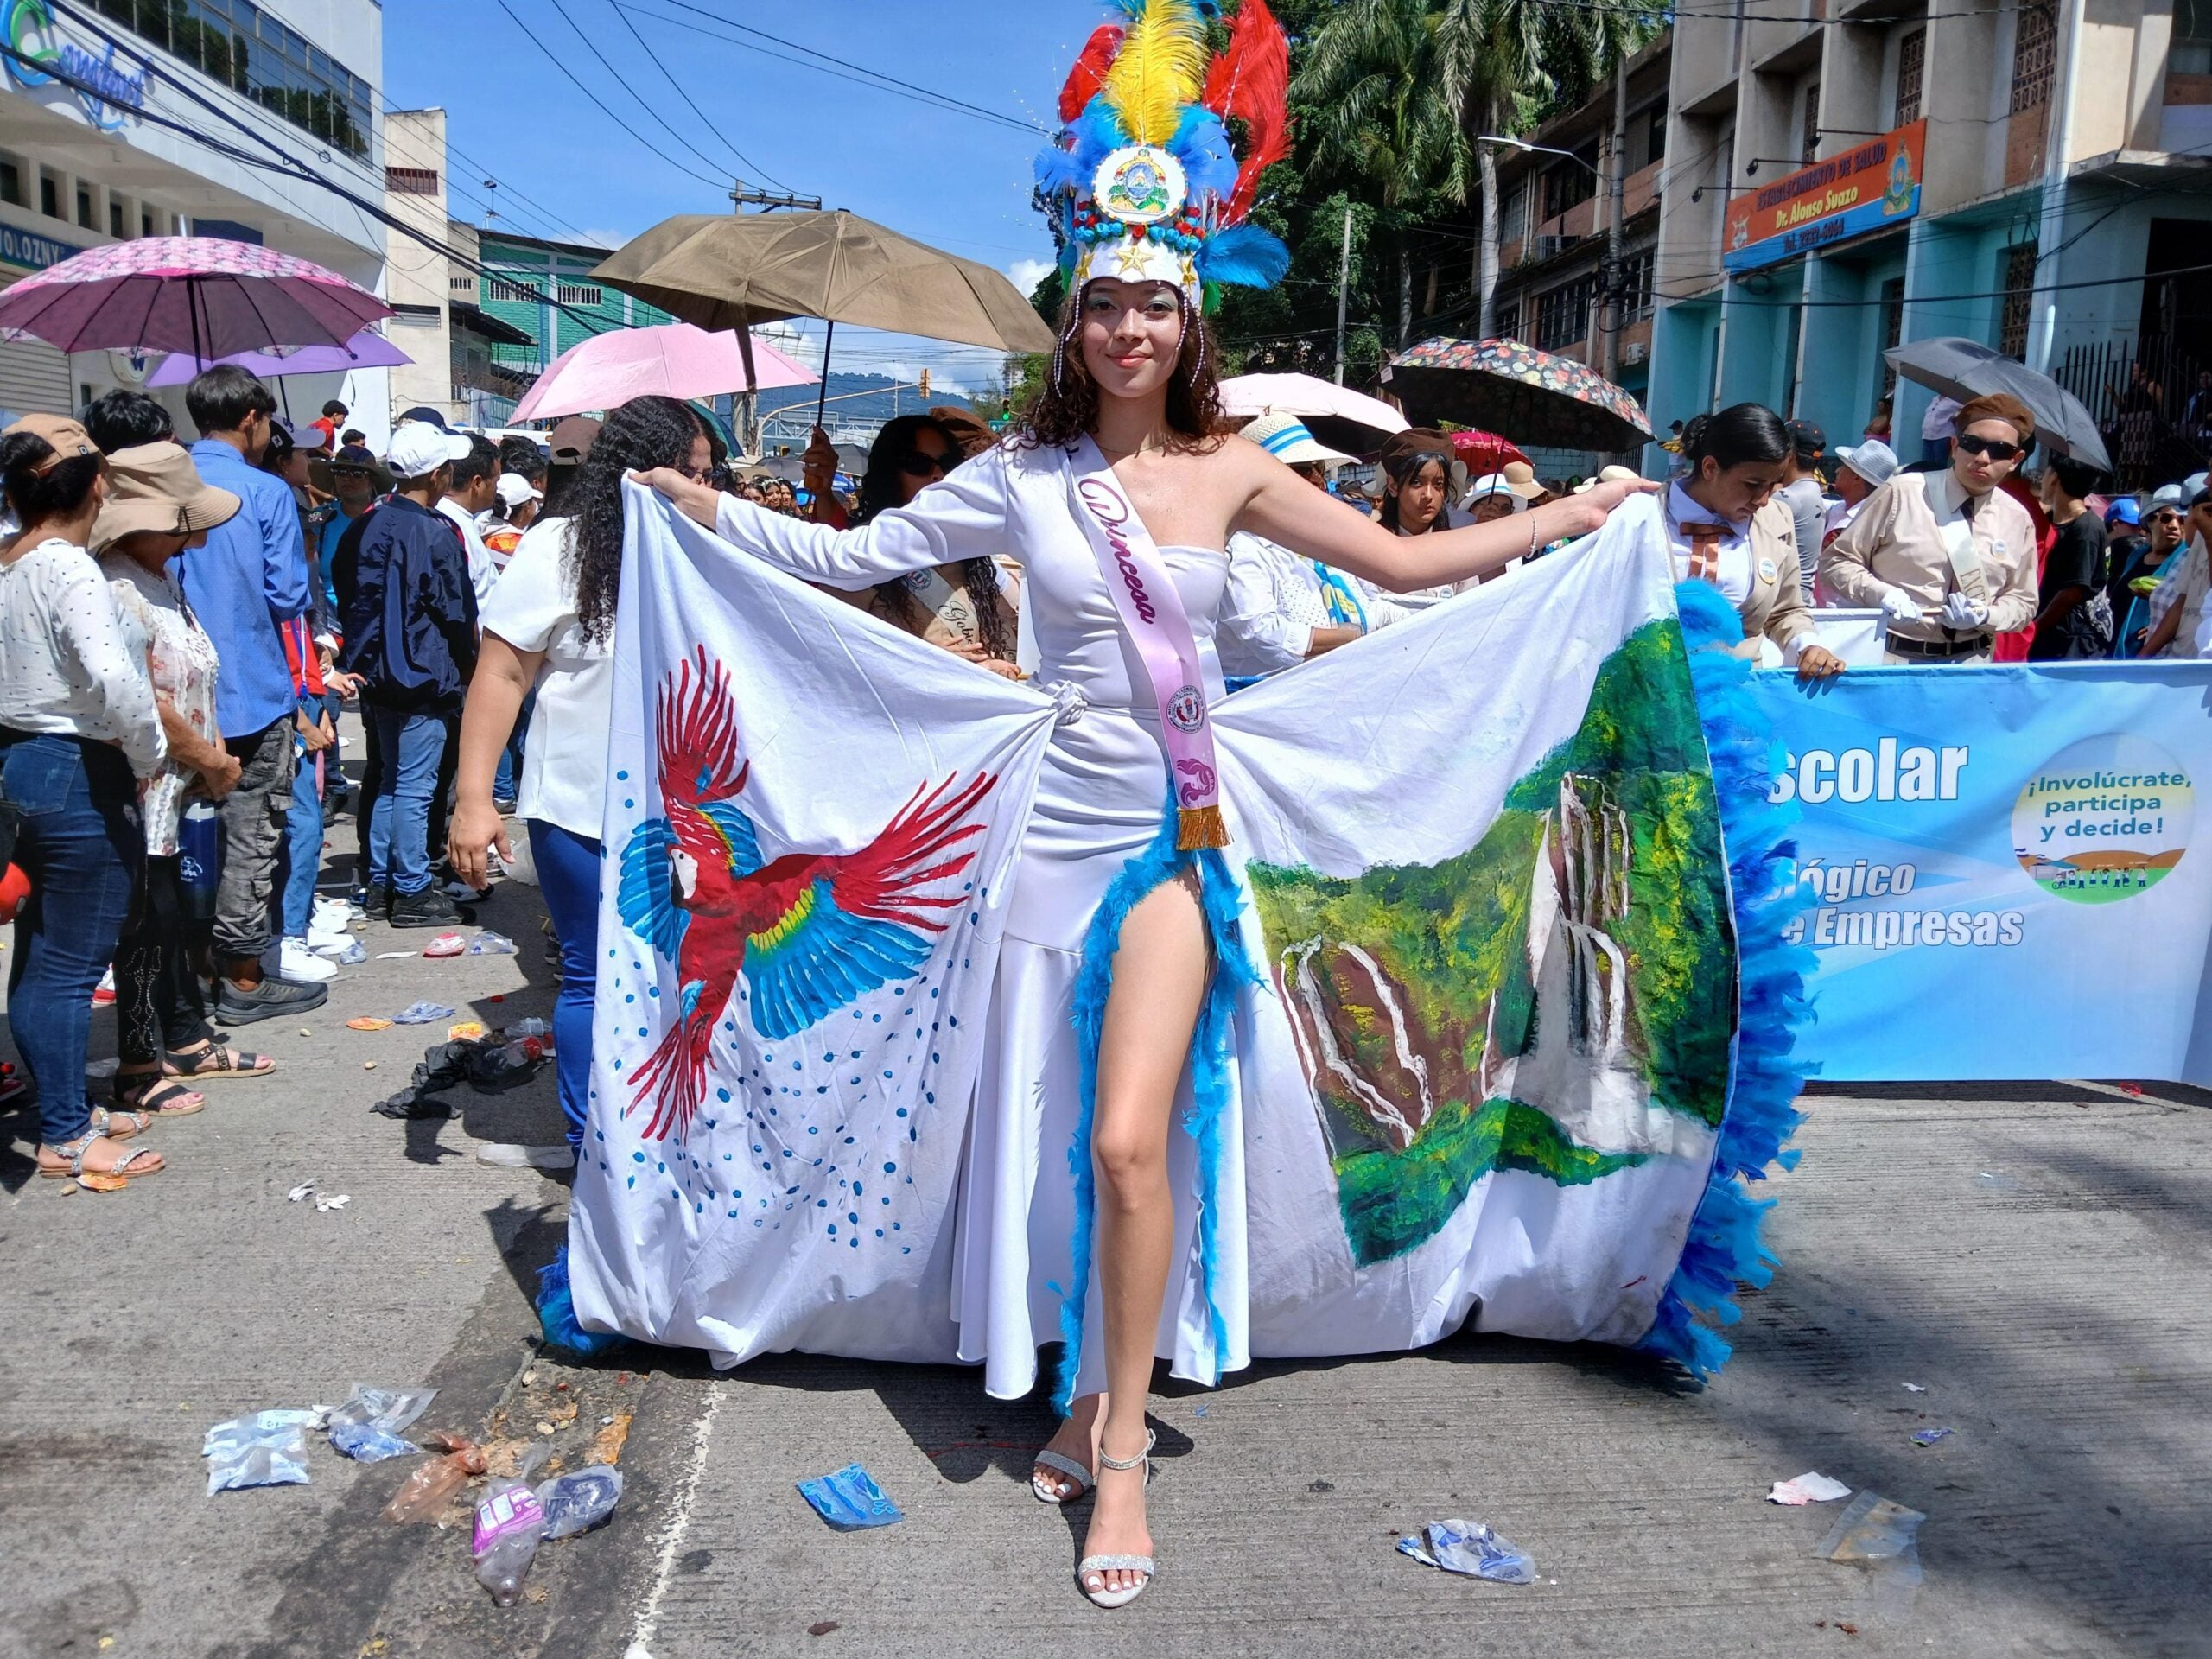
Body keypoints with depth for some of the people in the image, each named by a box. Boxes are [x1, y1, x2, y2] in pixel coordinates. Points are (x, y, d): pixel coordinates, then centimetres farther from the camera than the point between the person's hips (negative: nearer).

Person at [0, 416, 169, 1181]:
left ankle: (62, 1106, 30)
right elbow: (115, 679, -32)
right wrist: (148, 756, -17)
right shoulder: (69, 568, -18)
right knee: (73, 962, 0)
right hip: (77, 773, -9)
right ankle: (65, 1138, 9)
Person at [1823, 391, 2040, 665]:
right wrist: (1881, 594, -18)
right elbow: (1836, 560, 0)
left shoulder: (2018, 519, 7)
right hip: (1891, 655, -3)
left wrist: (1986, 616, -6)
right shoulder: (1901, 494, -4)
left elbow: (2022, 600, 16)